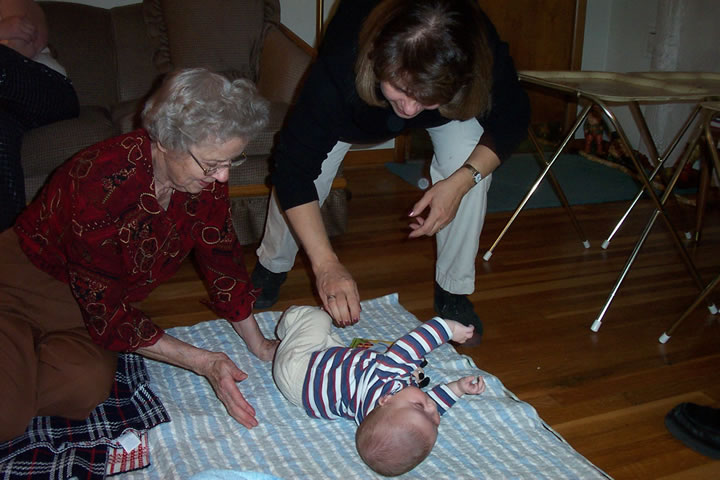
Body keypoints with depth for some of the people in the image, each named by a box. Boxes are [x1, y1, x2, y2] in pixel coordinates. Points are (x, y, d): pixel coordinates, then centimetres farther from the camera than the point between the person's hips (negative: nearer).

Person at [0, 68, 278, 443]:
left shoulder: (205, 177, -14)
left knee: (85, 388, -24)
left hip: (102, 295, 6)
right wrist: (202, 362, -27)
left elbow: (221, 260, -1)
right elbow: (105, 313, -27)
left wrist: (259, 345, 1)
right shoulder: (106, 181, -33)